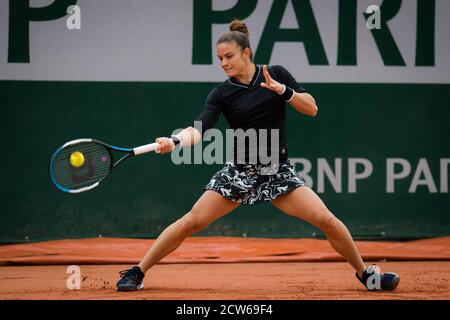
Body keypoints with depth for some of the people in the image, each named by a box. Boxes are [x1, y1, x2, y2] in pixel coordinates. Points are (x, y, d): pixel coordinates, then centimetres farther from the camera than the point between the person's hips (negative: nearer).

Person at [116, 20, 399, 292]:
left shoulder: (277, 75, 1)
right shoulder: (222, 94, -3)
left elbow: (312, 108, -1)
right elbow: (200, 130, -16)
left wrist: (282, 90, -17)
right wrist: (175, 141, -37)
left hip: (278, 172, 0)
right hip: (239, 172, 0)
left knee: (327, 220, -13)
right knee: (191, 222, -10)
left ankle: (365, 273, 8)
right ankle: (137, 273, 2)